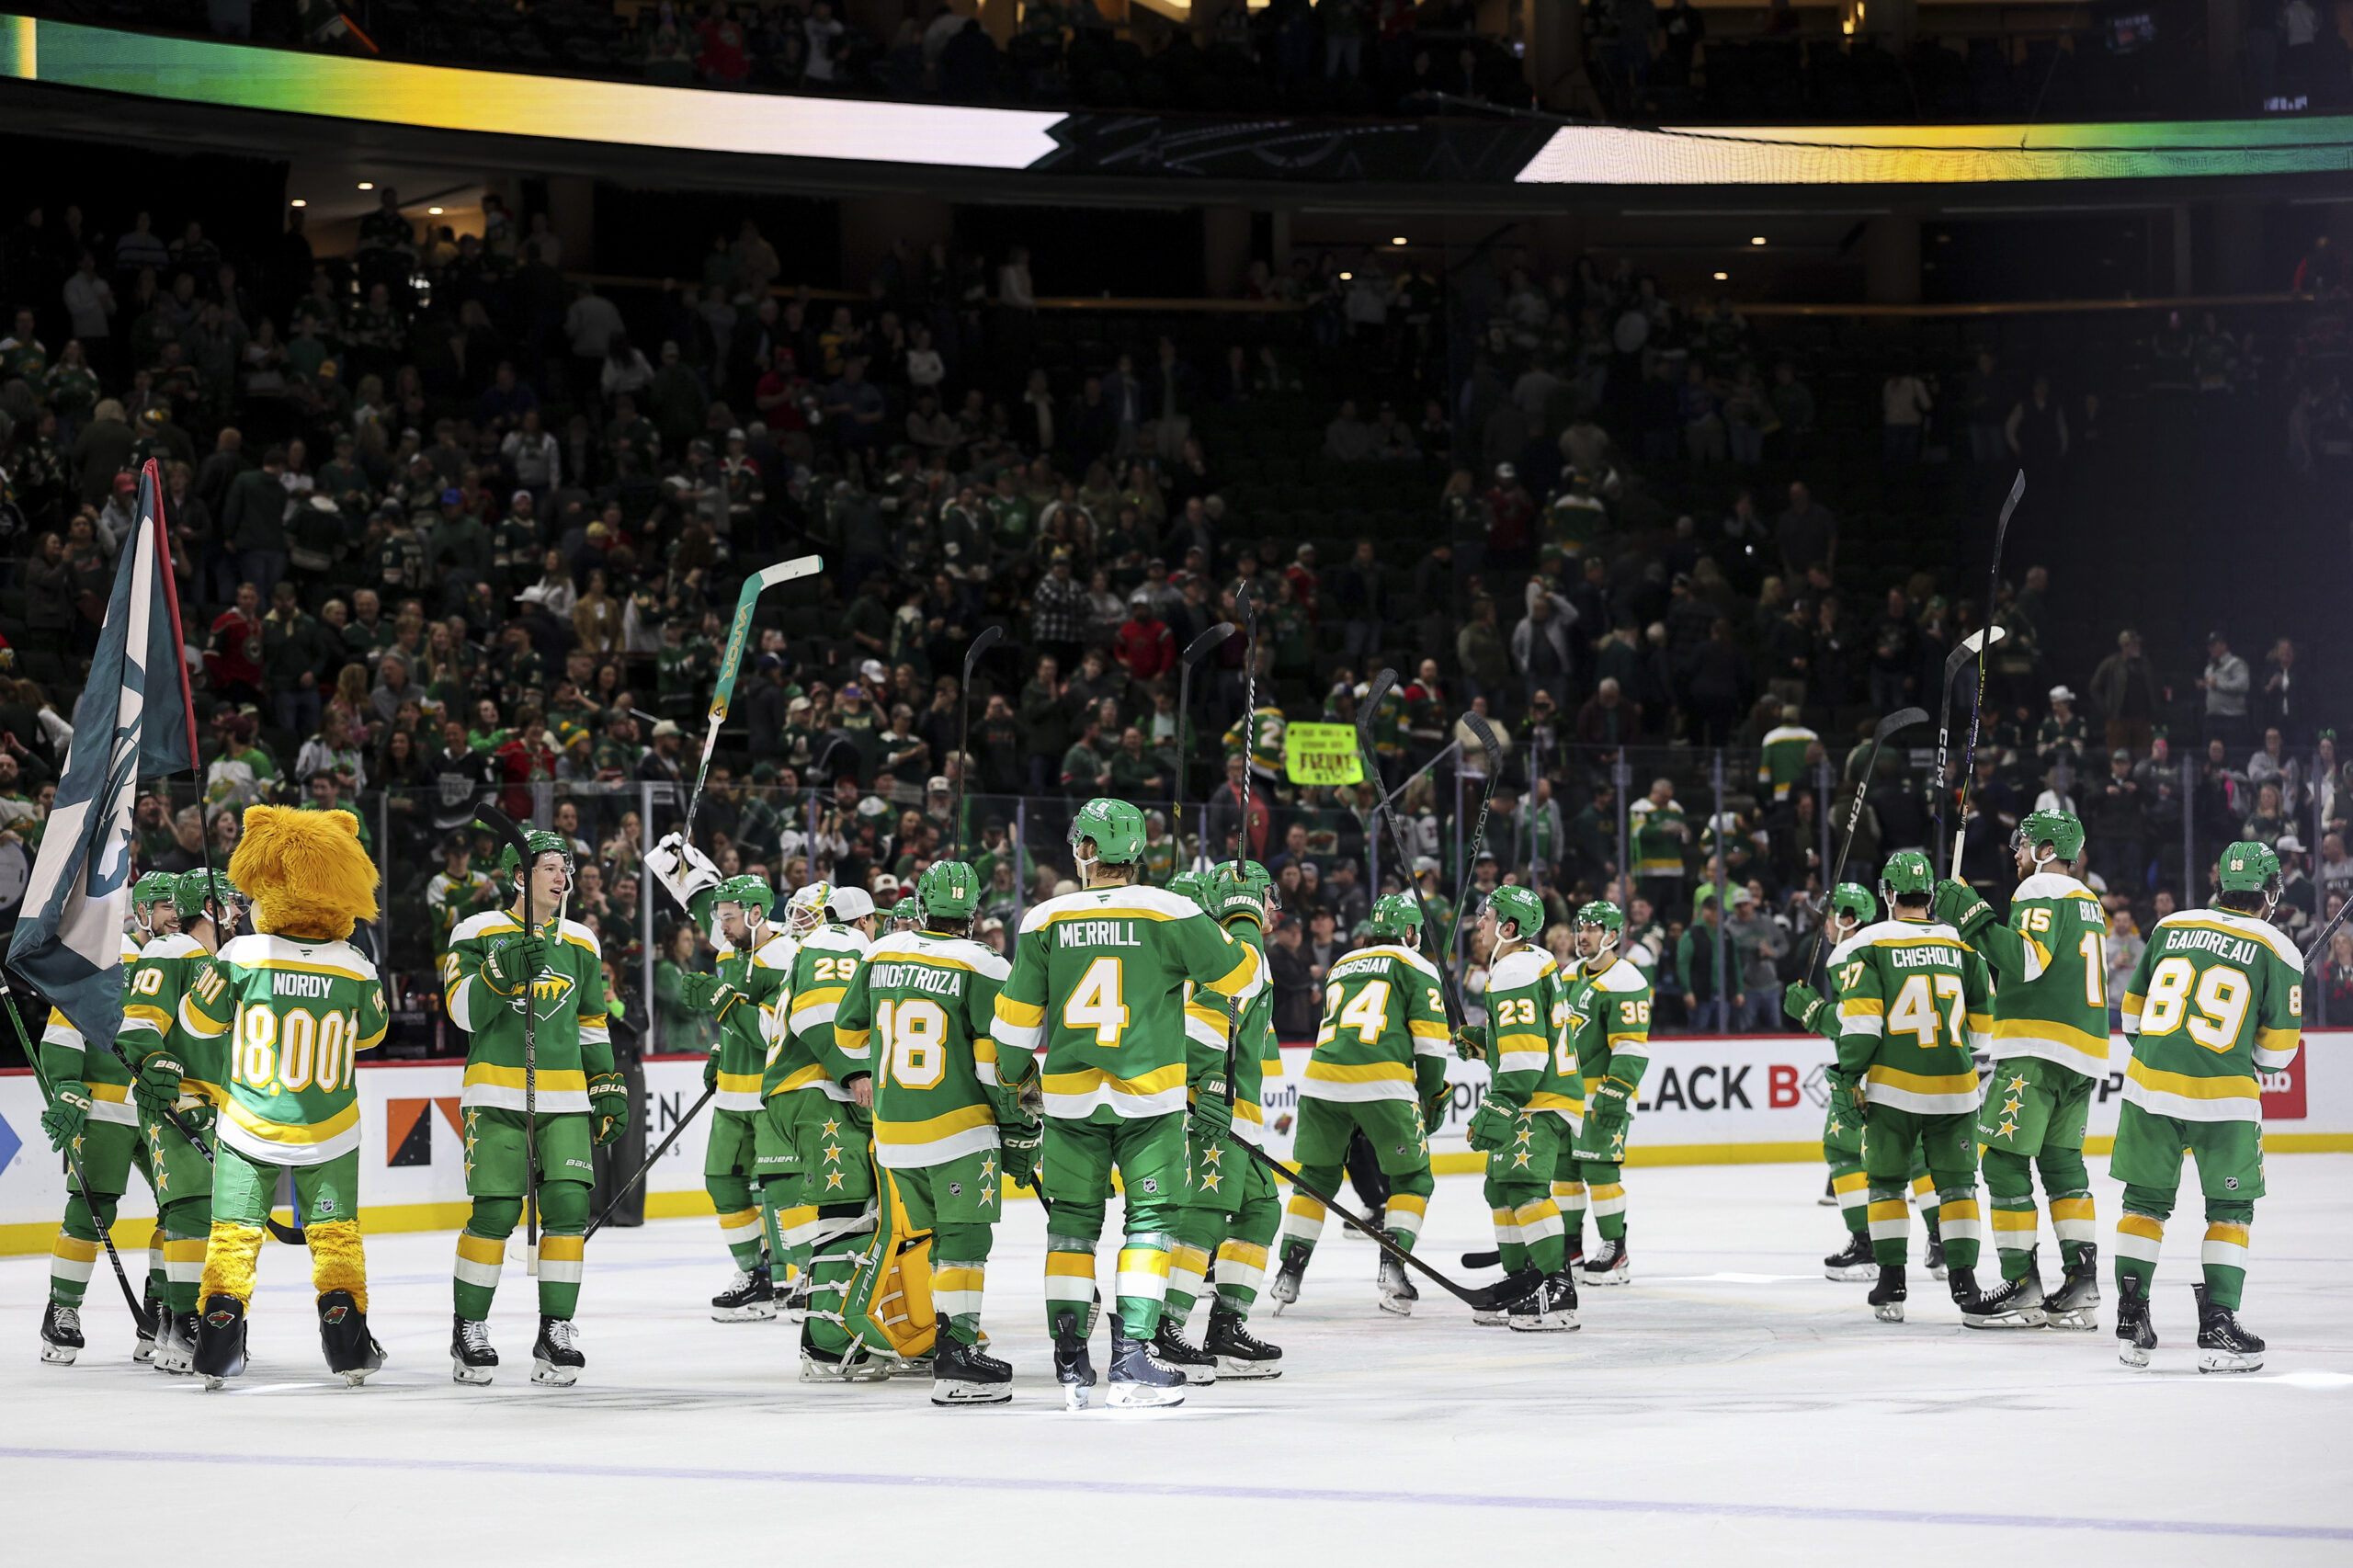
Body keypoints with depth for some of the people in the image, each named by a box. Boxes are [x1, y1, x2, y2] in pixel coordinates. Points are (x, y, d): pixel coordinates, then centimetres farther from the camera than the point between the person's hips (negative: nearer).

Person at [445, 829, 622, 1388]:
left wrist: (609, 1089, 15)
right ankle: (468, 1331, 7)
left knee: (569, 1206, -8)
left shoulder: (580, 943, 14)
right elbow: (464, 1010, -10)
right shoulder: (481, 933, 0)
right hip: (498, 1095, -4)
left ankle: (555, 1332, 1)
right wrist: (507, 969, -24)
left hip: (563, 1099, 4)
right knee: (496, 1211, -9)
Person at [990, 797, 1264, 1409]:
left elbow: (1015, 1024, 5)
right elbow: (1242, 974, 1)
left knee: (1073, 1220, 12)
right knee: (1151, 1218, 4)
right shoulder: (1169, 913, -6)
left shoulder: (1044, 921, 0)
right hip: (1149, 1096, -2)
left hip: (1070, 1098, 2)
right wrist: (1241, 947, 24)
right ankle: (1131, 1360, -6)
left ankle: (1071, 1363, 11)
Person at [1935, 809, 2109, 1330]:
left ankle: (2021, 1286, -8)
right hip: (2083, 1057, 9)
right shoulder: (2089, 902, 22)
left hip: (2039, 1047, -9)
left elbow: (2027, 959, -23)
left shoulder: (2041, 891, -7)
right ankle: (2081, 1285, 6)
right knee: (2061, 1161, 13)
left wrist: (1976, 920, -20)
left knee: (2003, 1159, -6)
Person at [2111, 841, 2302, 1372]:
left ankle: (2130, 1321, 15)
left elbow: (2133, 1009, 15)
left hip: (2150, 1086, 3)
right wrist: (2266, 1061, 22)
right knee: (2230, 1209, 10)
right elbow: (2277, 1049, 0)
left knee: (2146, 1201, 15)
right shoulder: (2278, 951, -2)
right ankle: (2217, 1327, 3)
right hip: (2224, 1098, -3)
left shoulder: (2170, 927, 8)